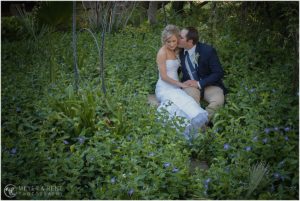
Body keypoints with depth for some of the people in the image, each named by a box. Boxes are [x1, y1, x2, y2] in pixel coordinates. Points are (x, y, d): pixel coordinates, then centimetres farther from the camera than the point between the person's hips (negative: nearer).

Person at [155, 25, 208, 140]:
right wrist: (180, 84, -12)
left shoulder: (175, 51, 15)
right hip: (164, 88, -6)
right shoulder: (162, 52, -9)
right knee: (184, 101, -35)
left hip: (175, 88, 7)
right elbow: (163, 76, -13)